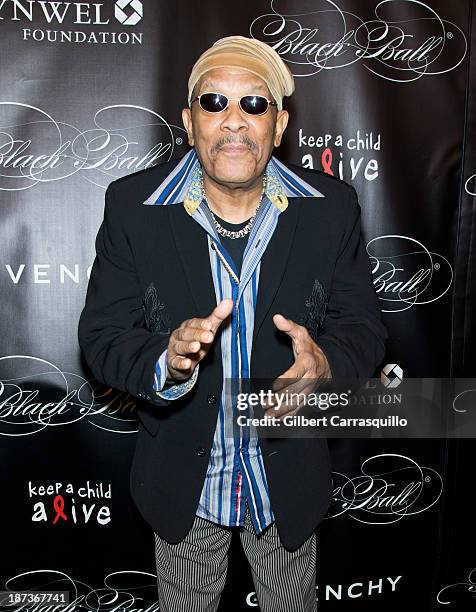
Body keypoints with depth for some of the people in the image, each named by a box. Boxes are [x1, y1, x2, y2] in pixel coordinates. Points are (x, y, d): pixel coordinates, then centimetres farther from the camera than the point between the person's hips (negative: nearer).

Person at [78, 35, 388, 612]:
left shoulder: (331, 207, -13)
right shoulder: (132, 206, -14)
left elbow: (362, 325, -7)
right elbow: (101, 334, -12)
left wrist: (326, 363, -31)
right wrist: (166, 361, -34)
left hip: (290, 477, 1)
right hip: (182, 480, 0)